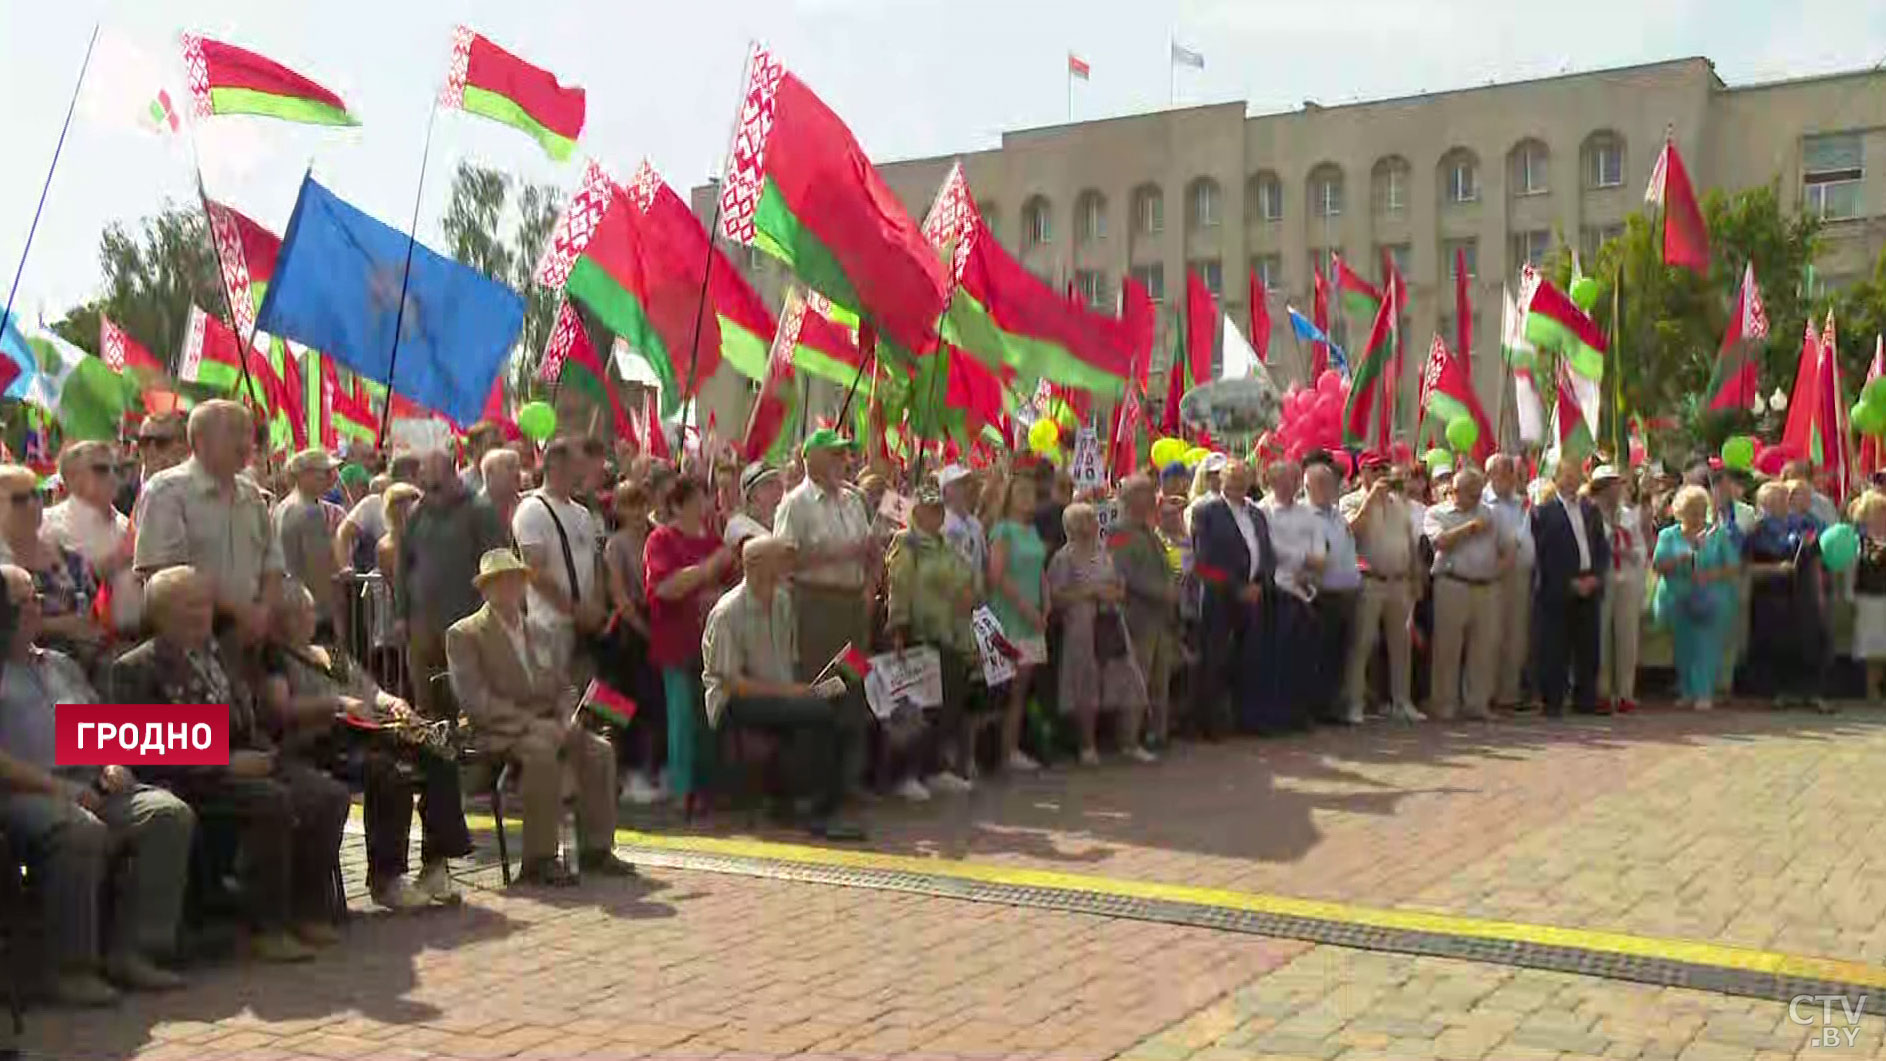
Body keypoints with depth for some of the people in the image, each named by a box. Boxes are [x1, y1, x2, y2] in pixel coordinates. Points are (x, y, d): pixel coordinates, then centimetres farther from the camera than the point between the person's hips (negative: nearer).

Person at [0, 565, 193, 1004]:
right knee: (80, 831, -38)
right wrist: (54, 786, -16)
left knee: (171, 813, -19)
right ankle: (71, 967, -25)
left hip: (92, 784, 7)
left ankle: (133, 950, -19)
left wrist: (113, 762, 8)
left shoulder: (61, 664, 29)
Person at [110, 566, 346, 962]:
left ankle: (309, 912, -4)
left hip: (239, 760, 7)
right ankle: (268, 928, -23)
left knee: (330, 795, -12)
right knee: (274, 800, -32)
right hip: (189, 781, -7)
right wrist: (226, 763, -18)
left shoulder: (222, 654, 21)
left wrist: (263, 753, 4)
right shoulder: (135, 669, -2)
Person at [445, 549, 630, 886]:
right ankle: (538, 860, -29)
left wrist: (568, 720, -3)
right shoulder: (464, 635, 1)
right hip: (498, 732, -6)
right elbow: (475, 700, -12)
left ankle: (595, 849, -11)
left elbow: (564, 687, 21)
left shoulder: (537, 633, 22)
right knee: (543, 753, -35)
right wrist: (531, 723, -20)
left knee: (599, 749, -18)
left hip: (546, 725, 6)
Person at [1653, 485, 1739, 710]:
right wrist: (1678, 561, -19)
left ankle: (1704, 694, -6)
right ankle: (1687, 692, 14)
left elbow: (1734, 566, 2)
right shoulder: (1668, 535, 9)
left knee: (1707, 645, -8)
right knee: (1684, 647, 3)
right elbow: (1658, 566, -1)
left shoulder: (1719, 533, 8)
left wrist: (1711, 575, -15)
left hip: (1711, 601, -1)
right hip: (1678, 599, 1)